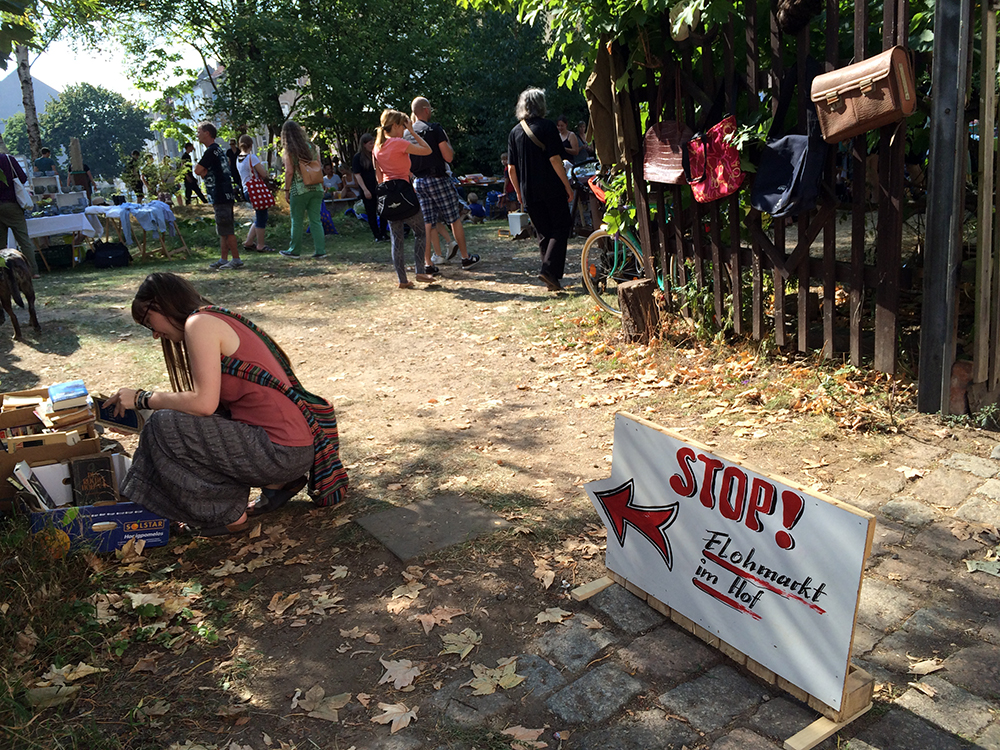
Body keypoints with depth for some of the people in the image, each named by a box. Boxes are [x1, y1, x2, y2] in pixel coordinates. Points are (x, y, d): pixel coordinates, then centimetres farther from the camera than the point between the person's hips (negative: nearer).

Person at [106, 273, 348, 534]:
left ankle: (228, 515, 5)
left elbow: (203, 403, -17)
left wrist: (142, 399, -4)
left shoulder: (199, 322, -8)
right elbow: (210, 401, 22)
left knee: (164, 427, -8)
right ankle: (276, 484, 17)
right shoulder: (221, 320, 20)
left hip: (283, 452, -10)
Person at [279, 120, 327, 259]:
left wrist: (286, 190, -2)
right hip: (316, 189, 4)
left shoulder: (288, 150, -6)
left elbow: (289, 172, -10)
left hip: (299, 190, -4)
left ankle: (295, 251, 14)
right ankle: (320, 250, 2)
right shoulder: (311, 146, 8)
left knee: (297, 221, 5)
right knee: (316, 220, 6)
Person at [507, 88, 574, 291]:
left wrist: (519, 192, 18)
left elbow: (511, 168, 8)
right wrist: (567, 186, -7)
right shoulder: (547, 126, -6)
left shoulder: (515, 132, 9)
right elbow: (555, 159, -13)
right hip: (551, 189, -5)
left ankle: (550, 276, 12)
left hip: (529, 192, 5)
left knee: (543, 233, 12)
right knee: (561, 227, 4)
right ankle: (549, 269, -12)